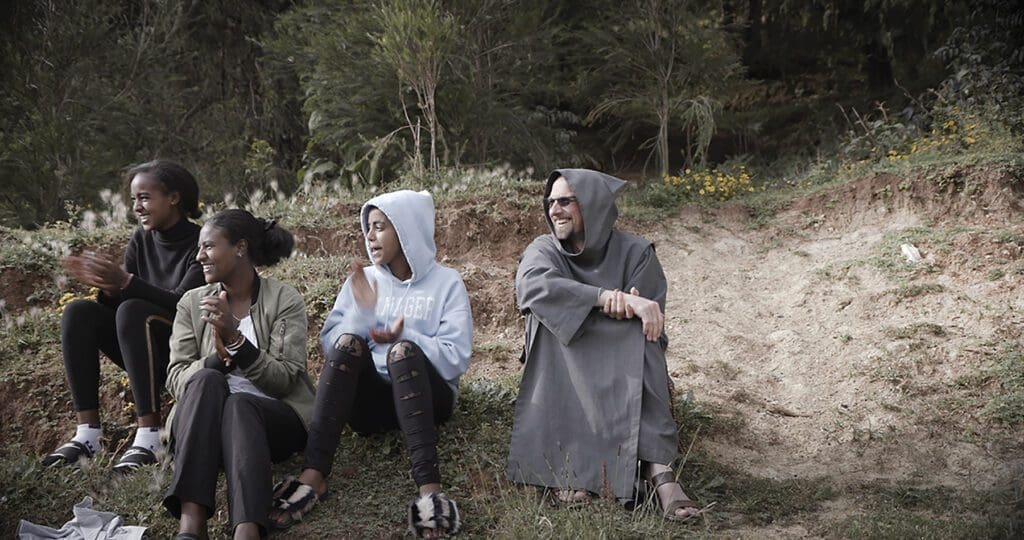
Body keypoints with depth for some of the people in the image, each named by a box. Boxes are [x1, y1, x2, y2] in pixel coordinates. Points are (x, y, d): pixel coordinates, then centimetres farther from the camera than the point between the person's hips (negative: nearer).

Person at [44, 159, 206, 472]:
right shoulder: (141, 241, 6)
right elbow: (117, 302, 2)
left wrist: (126, 281, -34)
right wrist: (106, 286, -21)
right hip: (147, 351, 6)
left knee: (134, 311, -32)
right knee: (79, 312, -14)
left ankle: (149, 436, -38)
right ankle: (88, 434, -24)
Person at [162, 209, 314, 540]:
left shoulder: (285, 300, -1)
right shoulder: (192, 303, 9)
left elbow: (283, 380, -10)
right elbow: (176, 380, 1)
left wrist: (235, 337, -23)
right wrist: (218, 358, -19)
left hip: (275, 417, -2)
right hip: (204, 419, 2)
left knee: (238, 404, -35)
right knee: (206, 381, -31)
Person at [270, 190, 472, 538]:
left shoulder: (446, 283, 1)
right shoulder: (362, 280, 11)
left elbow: (457, 358, -8)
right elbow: (330, 347, 2)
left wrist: (404, 337, -19)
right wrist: (362, 312, -13)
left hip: (428, 396, -2)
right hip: (371, 398, 3)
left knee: (403, 350, -33)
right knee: (349, 343, -26)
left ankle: (430, 488, -48)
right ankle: (314, 474, -38)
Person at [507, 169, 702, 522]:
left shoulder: (635, 252, -3)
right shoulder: (543, 250, -1)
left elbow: (653, 322, -12)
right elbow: (533, 285, -27)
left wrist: (631, 307, -36)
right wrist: (609, 298, -39)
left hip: (620, 369, 0)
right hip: (559, 374, 0)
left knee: (638, 334, -32)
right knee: (550, 317, -30)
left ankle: (657, 469, -46)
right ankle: (568, 461, -39)